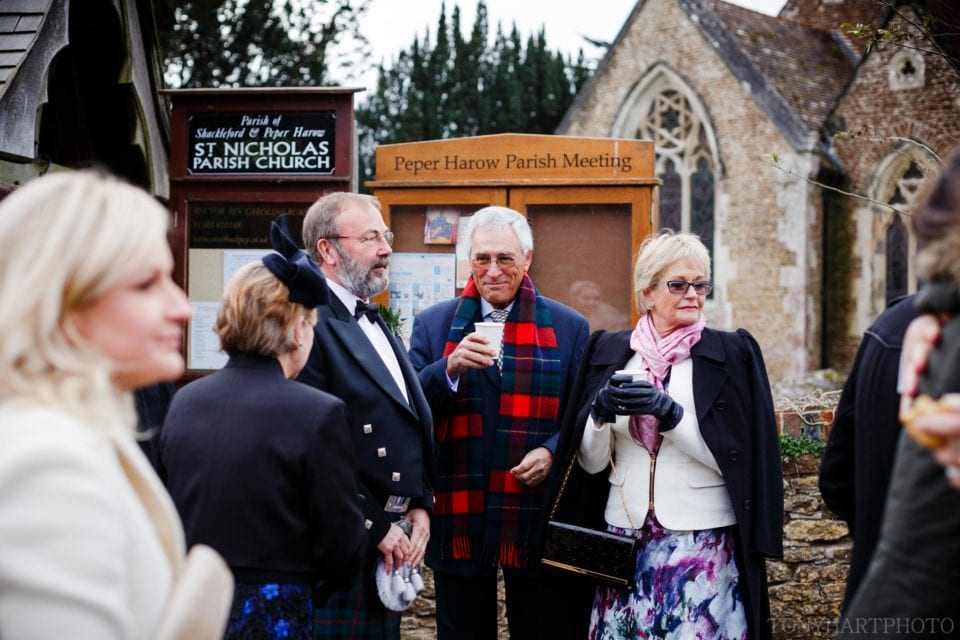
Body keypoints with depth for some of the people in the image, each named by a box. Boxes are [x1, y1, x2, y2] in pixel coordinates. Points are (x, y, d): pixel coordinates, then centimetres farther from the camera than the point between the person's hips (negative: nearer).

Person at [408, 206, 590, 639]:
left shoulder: (568, 328, 5)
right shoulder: (434, 324, 6)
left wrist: (552, 452, -14)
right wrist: (449, 369, -20)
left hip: (537, 522, 0)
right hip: (459, 519, 1)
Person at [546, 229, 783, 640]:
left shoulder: (732, 353, 0)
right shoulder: (609, 352, 8)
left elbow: (734, 458, -6)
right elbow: (591, 462, 6)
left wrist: (669, 413, -18)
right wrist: (600, 412, -13)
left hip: (704, 546, -2)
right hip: (624, 541, 3)